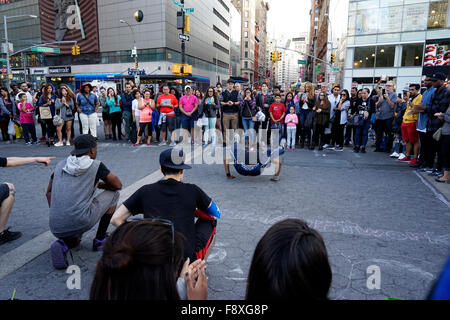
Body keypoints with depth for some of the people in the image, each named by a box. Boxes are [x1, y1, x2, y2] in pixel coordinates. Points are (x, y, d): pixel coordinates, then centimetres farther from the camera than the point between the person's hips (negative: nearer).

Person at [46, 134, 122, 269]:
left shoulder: (60, 165, 15)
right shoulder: (96, 165, -1)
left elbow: (49, 192, 24)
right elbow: (118, 185, 10)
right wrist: (100, 185, 29)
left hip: (56, 228, 6)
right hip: (80, 222, -6)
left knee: (74, 240, 41)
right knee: (113, 194, 16)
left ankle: (63, 244, 4)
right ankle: (99, 240, 20)